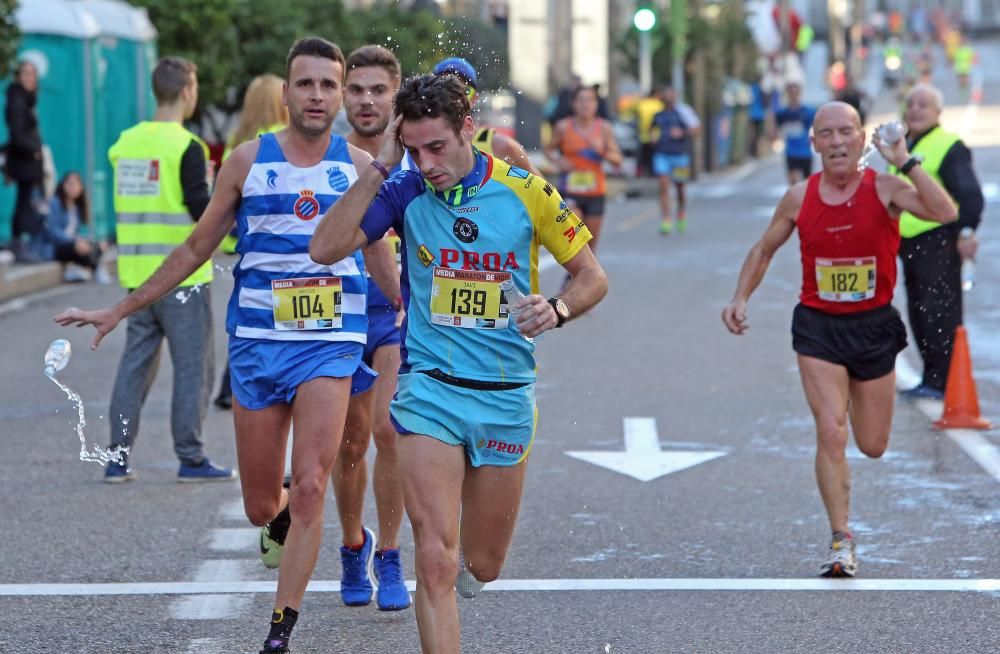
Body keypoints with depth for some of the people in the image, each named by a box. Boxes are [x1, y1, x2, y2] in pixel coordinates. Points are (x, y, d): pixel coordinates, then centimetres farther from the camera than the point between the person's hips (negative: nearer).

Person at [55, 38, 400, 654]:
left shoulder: (360, 165, 2)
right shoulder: (248, 160, 2)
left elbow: (380, 258, 16)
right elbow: (196, 249, 10)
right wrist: (120, 310, 11)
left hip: (330, 343, -1)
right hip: (257, 342, 1)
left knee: (309, 490, -14)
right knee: (261, 505, 6)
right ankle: (284, 521, 45)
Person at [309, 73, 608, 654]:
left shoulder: (525, 192, -5)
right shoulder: (405, 191, -3)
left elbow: (592, 276, 4)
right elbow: (326, 249, -14)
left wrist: (556, 310, -17)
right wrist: (378, 169, -17)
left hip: (506, 397, 1)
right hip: (429, 392, -1)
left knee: (482, 565, 12)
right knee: (436, 561, -12)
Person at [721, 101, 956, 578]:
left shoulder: (885, 189, -11)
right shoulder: (800, 198, -4)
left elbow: (945, 213, -29)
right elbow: (764, 249, 12)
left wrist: (905, 161, -30)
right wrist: (741, 297, 0)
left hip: (874, 326, 0)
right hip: (818, 328, 0)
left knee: (872, 446, 12)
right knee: (832, 434, -14)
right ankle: (842, 541, -3)